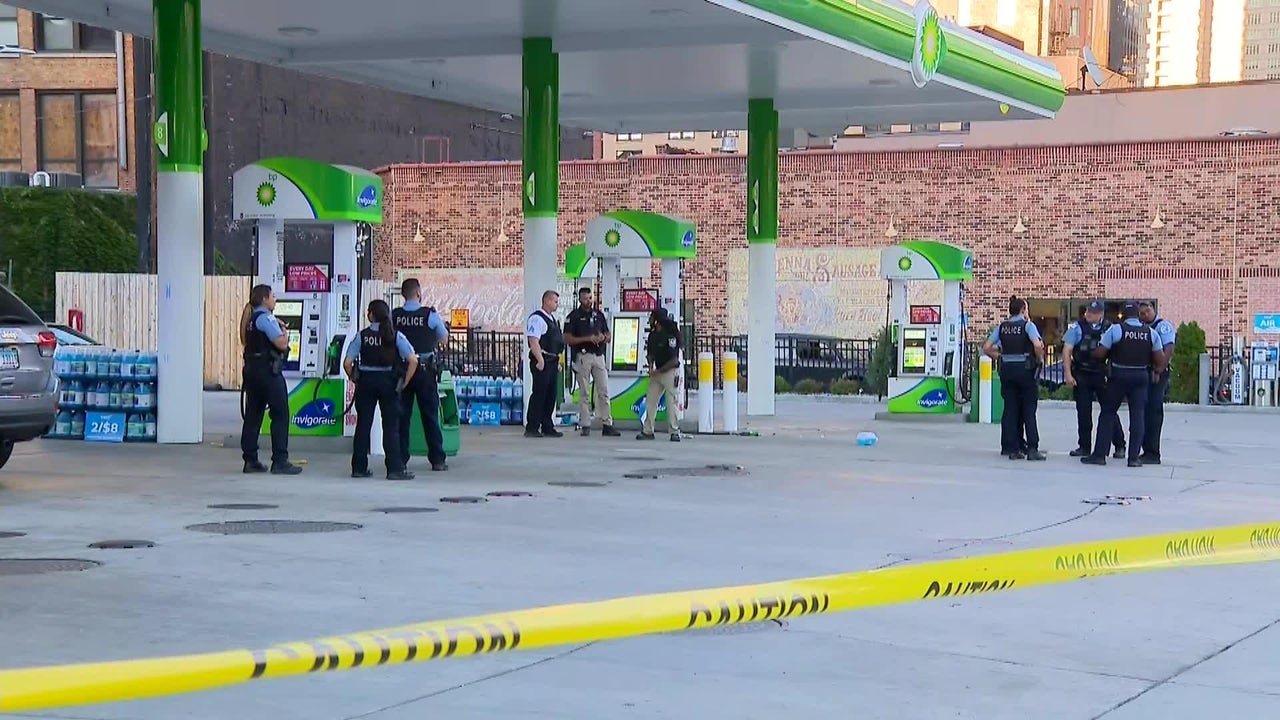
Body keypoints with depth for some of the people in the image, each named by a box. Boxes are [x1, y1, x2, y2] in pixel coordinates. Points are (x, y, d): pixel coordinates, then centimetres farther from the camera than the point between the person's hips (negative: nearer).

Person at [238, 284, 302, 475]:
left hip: (252, 369, 9)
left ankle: (250, 461, 11)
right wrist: (284, 330, 2)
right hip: (268, 371, -9)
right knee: (280, 415, -4)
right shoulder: (265, 318, -13)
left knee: (253, 415, 9)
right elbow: (282, 344, -20)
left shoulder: (250, 318, 15)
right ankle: (280, 461, -7)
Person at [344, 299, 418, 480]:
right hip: (389, 382, -1)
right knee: (391, 427, 3)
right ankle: (395, 469, 0)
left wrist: (354, 379, 6)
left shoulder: (362, 336, -4)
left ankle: (359, 467, 14)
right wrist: (403, 383, -3)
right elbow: (413, 361, -12)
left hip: (365, 381, 1)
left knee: (363, 425, 10)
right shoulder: (395, 336, -4)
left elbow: (347, 363, -9)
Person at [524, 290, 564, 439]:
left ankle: (548, 427, 16)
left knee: (551, 395, 11)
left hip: (552, 362, 10)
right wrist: (540, 360, -24)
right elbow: (533, 341, -20)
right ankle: (531, 429, -4)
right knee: (539, 394, -8)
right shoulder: (536, 318, -11)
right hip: (543, 362, -10)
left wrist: (558, 361, 22)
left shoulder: (552, 319, 20)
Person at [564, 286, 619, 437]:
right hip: (582, 356, -4)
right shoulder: (574, 316, 1)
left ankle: (607, 425, 2)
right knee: (584, 393, -1)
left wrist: (604, 337, -5)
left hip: (598, 356, 4)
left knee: (604, 391, 1)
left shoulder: (599, 314, 15)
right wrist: (587, 338, -15)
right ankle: (585, 426, 2)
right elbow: (567, 339, -7)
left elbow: (608, 336, 19)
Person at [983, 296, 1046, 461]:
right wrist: (1040, 360, -4)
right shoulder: (1027, 325, -5)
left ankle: (1012, 449, 5)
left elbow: (986, 348, 3)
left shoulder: (1001, 327, 7)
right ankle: (1032, 449, -4)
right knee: (1029, 410, 1)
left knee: (1010, 410, 7)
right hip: (1025, 368, -4)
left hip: (1007, 369, 4)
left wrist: (999, 358, 12)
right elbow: (1037, 345, -20)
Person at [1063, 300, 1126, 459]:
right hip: (1081, 375, 0)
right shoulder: (1077, 327, -1)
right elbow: (1066, 351, -2)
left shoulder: (1108, 328, 0)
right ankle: (1084, 446, 15)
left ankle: (1119, 446, 6)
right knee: (1083, 412, 5)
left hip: (1102, 374, 0)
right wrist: (1068, 373, -8)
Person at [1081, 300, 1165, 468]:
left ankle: (1099, 454, 5)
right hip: (1141, 376, 2)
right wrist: (1158, 370, 21)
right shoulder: (1151, 333, 1)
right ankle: (1134, 457, 0)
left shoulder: (1115, 330, -8)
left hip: (1119, 376, -2)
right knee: (1138, 415, 4)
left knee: (1107, 413, 7)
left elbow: (1099, 353, -9)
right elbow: (1160, 358, 2)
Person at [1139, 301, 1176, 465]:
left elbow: (1168, 350, -16)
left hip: (1157, 375, -8)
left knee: (1153, 412, -10)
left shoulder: (1163, 325, -7)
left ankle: (1153, 453, -10)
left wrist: (1158, 371, -22)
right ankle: (1147, 451, 17)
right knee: (1144, 412, 10)